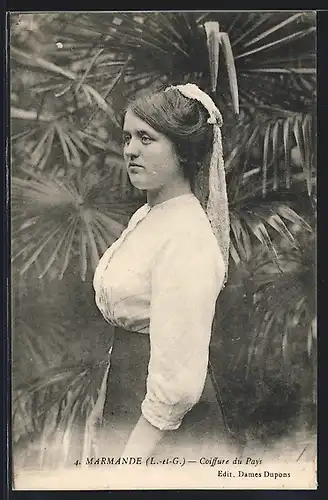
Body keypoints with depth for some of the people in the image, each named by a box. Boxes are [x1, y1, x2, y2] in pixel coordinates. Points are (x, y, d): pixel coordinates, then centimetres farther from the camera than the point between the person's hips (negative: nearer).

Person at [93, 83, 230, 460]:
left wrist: (133, 456, -20)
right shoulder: (145, 216, 4)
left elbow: (177, 382, -26)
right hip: (126, 402, 8)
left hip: (163, 429, -8)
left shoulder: (186, 239, -24)